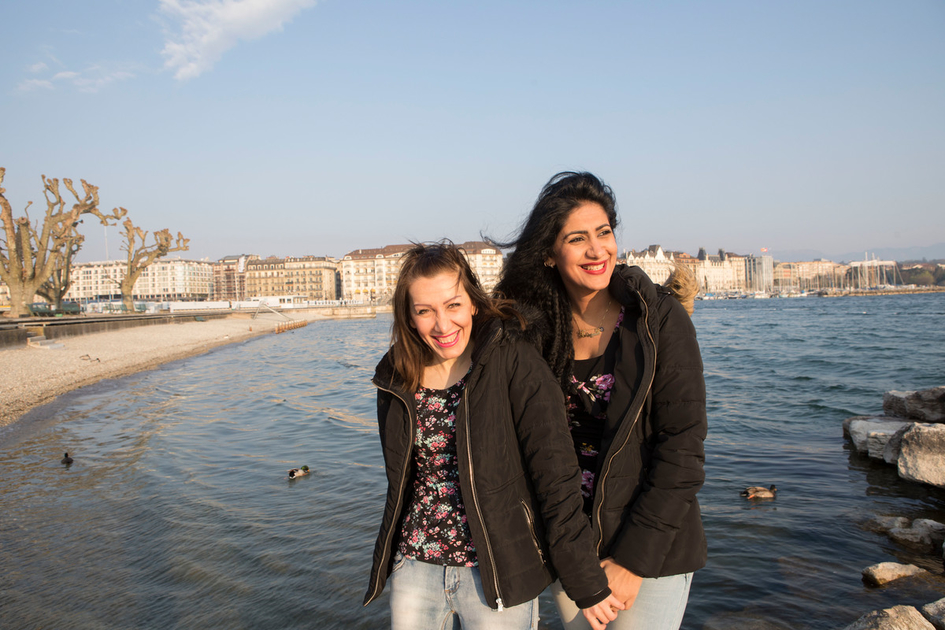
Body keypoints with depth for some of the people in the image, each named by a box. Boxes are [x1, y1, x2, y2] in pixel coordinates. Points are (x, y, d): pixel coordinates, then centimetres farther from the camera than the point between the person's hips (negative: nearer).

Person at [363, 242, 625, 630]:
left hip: (499, 574, -4)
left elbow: (557, 480, -15)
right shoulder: (396, 378, 1)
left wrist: (587, 585, -13)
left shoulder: (514, 363, -14)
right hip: (414, 568, 4)